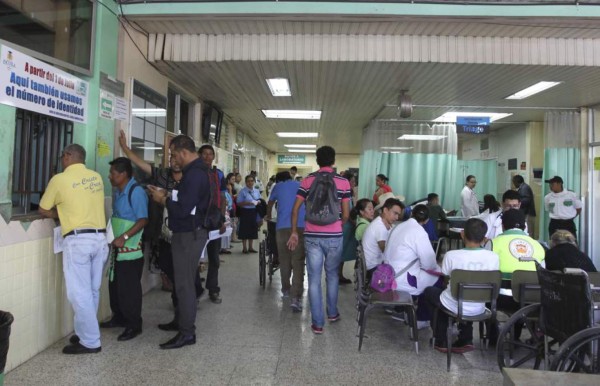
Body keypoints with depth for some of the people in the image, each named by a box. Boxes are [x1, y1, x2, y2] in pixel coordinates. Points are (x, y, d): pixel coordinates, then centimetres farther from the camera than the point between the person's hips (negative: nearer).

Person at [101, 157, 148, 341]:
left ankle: (134, 325, 12)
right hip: (118, 248, 9)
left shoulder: (136, 192, -16)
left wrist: (124, 237, -27)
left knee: (129, 288, -1)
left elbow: (143, 220, -21)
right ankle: (119, 317, 34)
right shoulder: (118, 192, 12)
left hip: (131, 249, -9)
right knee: (115, 284, 18)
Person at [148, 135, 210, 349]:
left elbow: (182, 210, -25)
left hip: (189, 235, -10)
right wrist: (167, 195, 5)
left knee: (184, 283, -3)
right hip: (188, 233, 10)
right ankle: (181, 320, 32)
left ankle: (187, 333, 5)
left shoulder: (194, 175, -21)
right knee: (183, 280, 19)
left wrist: (163, 200, -10)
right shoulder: (195, 171, 12)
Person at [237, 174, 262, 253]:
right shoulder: (242, 191, -6)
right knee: (244, 230, 0)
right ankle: (244, 248, 11)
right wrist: (248, 203, -21)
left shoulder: (257, 191, 10)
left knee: (253, 229, 10)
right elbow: (239, 203, -9)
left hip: (254, 212, 5)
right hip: (245, 212, -5)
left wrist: (257, 202, -8)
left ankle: (250, 247, 22)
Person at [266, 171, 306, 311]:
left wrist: (269, 216, 60)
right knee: (298, 263, -5)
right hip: (301, 227, 0)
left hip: (282, 227, 1)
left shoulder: (278, 186, 20)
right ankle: (296, 298, -16)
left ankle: (286, 289, 31)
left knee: (284, 260, 17)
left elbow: (270, 204, 39)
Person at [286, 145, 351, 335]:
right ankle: (332, 313, 34)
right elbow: (346, 214, -1)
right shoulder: (343, 182, -1)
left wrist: (294, 232, 9)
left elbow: (295, 209, -1)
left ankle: (317, 323, 10)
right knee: (332, 275, 20)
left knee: (314, 279, 6)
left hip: (312, 236, 0)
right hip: (334, 236, 0)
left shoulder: (308, 180, 1)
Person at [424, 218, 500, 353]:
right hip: (478, 309, 4)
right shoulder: (493, 257, -14)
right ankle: (466, 340, 31)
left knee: (429, 291, 27)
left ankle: (441, 342, 30)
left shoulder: (451, 255, -20)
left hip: (455, 307, -3)